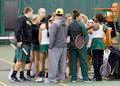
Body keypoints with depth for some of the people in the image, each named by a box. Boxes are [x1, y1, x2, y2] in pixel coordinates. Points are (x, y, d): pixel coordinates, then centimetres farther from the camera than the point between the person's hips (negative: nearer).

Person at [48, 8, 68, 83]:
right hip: (64, 45, 7)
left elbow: (52, 36, -15)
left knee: (54, 62, -3)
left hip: (56, 46, -7)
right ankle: (61, 78, 15)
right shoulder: (65, 24, 7)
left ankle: (52, 78, -3)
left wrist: (51, 45, -9)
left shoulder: (55, 23, -14)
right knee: (62, 62, 10)